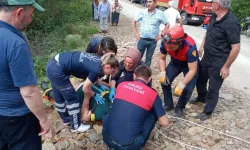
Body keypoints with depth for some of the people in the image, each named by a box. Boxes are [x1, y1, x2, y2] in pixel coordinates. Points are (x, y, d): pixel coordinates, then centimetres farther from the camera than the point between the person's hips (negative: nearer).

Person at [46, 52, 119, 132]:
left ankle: (66, 119, 45)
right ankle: (76, 126, 23)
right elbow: (86, 89, -5)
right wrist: (95, 95, 11)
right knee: (72, 99, 6)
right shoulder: (97, 69, -17)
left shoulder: (98, 60, 6)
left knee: (59, 97, 25)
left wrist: (100, 84, 19)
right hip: (57, 70, -9)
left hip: (52, 64, 9)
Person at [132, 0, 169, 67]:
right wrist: (136, 33, 5)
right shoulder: (143, 12, 1)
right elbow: (134, 21, 12)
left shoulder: (160, 13, -5)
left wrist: (161, 35, -4)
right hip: (142, 39, 1)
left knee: (149, 58, 11)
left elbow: (167, 24, 2)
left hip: (152, 41, -1)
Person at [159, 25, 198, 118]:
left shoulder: (190, 47, -41)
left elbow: (192, 70, -33)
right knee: (164, 81, -11)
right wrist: (162, 73, -24)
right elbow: (162, 58, -10)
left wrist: (181, 85, -37)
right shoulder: (165, 42, -30)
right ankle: (168, 104, 11)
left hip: (190, 64, -3)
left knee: (188, 88, -18)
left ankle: (179, 108, 9)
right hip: (175, 63, 4)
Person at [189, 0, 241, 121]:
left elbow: (236, 48, -22)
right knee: (199, 79, 24)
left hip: (218, 63, -8)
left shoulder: (231, 23, -26)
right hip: (206, 58, 8)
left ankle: (207, 112, 27)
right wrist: (202, 46, 18)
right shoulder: (214, 17, -1)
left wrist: (226, 66, -18)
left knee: (213, 88, 7)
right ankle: (201, 97, 52)